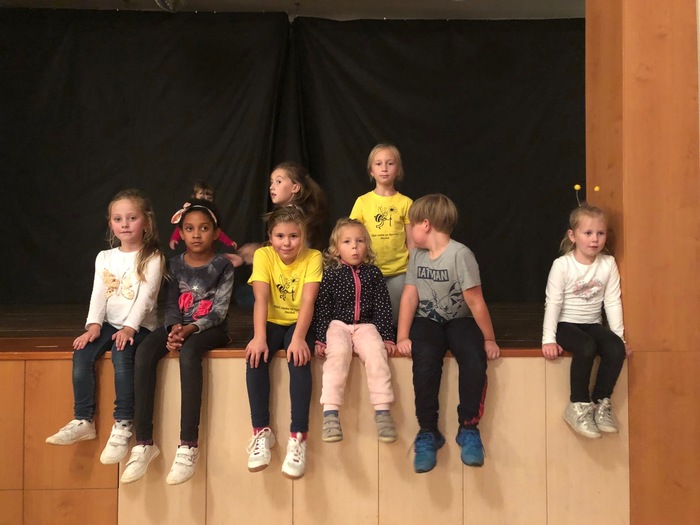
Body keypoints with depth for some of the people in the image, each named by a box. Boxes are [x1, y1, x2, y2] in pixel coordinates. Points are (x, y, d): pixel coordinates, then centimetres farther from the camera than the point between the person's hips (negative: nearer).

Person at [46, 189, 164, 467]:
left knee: (121, 354, -33)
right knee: (82, 353, -22)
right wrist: (94, 325, -13)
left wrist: (129, 328, -24)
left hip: (140, 326, -5)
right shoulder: (104, 257, 12)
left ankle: (123, 424, -24)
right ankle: (83, 420, -13)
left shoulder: (152, 258, -3)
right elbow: (98, 294, 3)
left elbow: (146, 297, -13)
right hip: (109, 324, 5)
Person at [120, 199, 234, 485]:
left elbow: (219, 310, -8)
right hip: (179, 325, 4)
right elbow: (171, 304, 6)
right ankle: (144, 442, -27)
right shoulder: (175, 264, 10)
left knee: (188, 353, -38)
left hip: (210, 328, -4)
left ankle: (188, 445, -36)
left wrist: (191, 328, -23)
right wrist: (174, 328, -15)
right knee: (144, 352, -28)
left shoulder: (222, 266, -1)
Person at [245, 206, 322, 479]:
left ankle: (298, 436, -27)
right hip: (272, 323, 1)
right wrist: (259, 337, -33)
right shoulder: (263, 255, -7)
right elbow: (261, 299, -18)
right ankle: (261, 431, -20)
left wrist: (298, 337, -36)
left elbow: (308, 301, -21)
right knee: (256, 355, -29)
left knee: (298, 357, -32)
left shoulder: (313, 257, -10)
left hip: (298, 324, -1)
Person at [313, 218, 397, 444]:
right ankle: (330, 412, -37)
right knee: (338, 353, -32)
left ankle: (382, 411, -29)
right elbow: (322, 308, 2)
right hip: (338, 324, -1)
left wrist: (387, 337, 1)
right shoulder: (331, 273, 4)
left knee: (376, 352, -29)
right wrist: (320, 338, -6)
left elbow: (383, 307, 8)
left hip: (366, 325, 2)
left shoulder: (373, 273, 8)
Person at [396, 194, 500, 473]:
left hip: (459, 320, -3)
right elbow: (410, 295, 1)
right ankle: (428, 432, -18)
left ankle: (468, 429, -14)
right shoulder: (416, 254, 3)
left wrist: (489, 339, -11)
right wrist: (403, 336, -9)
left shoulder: (460, 254, -15)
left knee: (475, 359, -31)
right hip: (427, 321, 3)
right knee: (425, 360, -28)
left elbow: (475, 300, -15)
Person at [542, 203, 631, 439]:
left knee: (616, 349, -25)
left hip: (593, 324, 4)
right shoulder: (562, 265, -10)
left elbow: (612, 302, 0)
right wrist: (549, 338, -18)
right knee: (586, 348, -33)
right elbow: (553, 302, -12)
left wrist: (619, 336, -5)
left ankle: (601, 402, -6)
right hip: (566, 324, -4)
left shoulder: (608, 264, -1)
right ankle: (578, 405, -15)